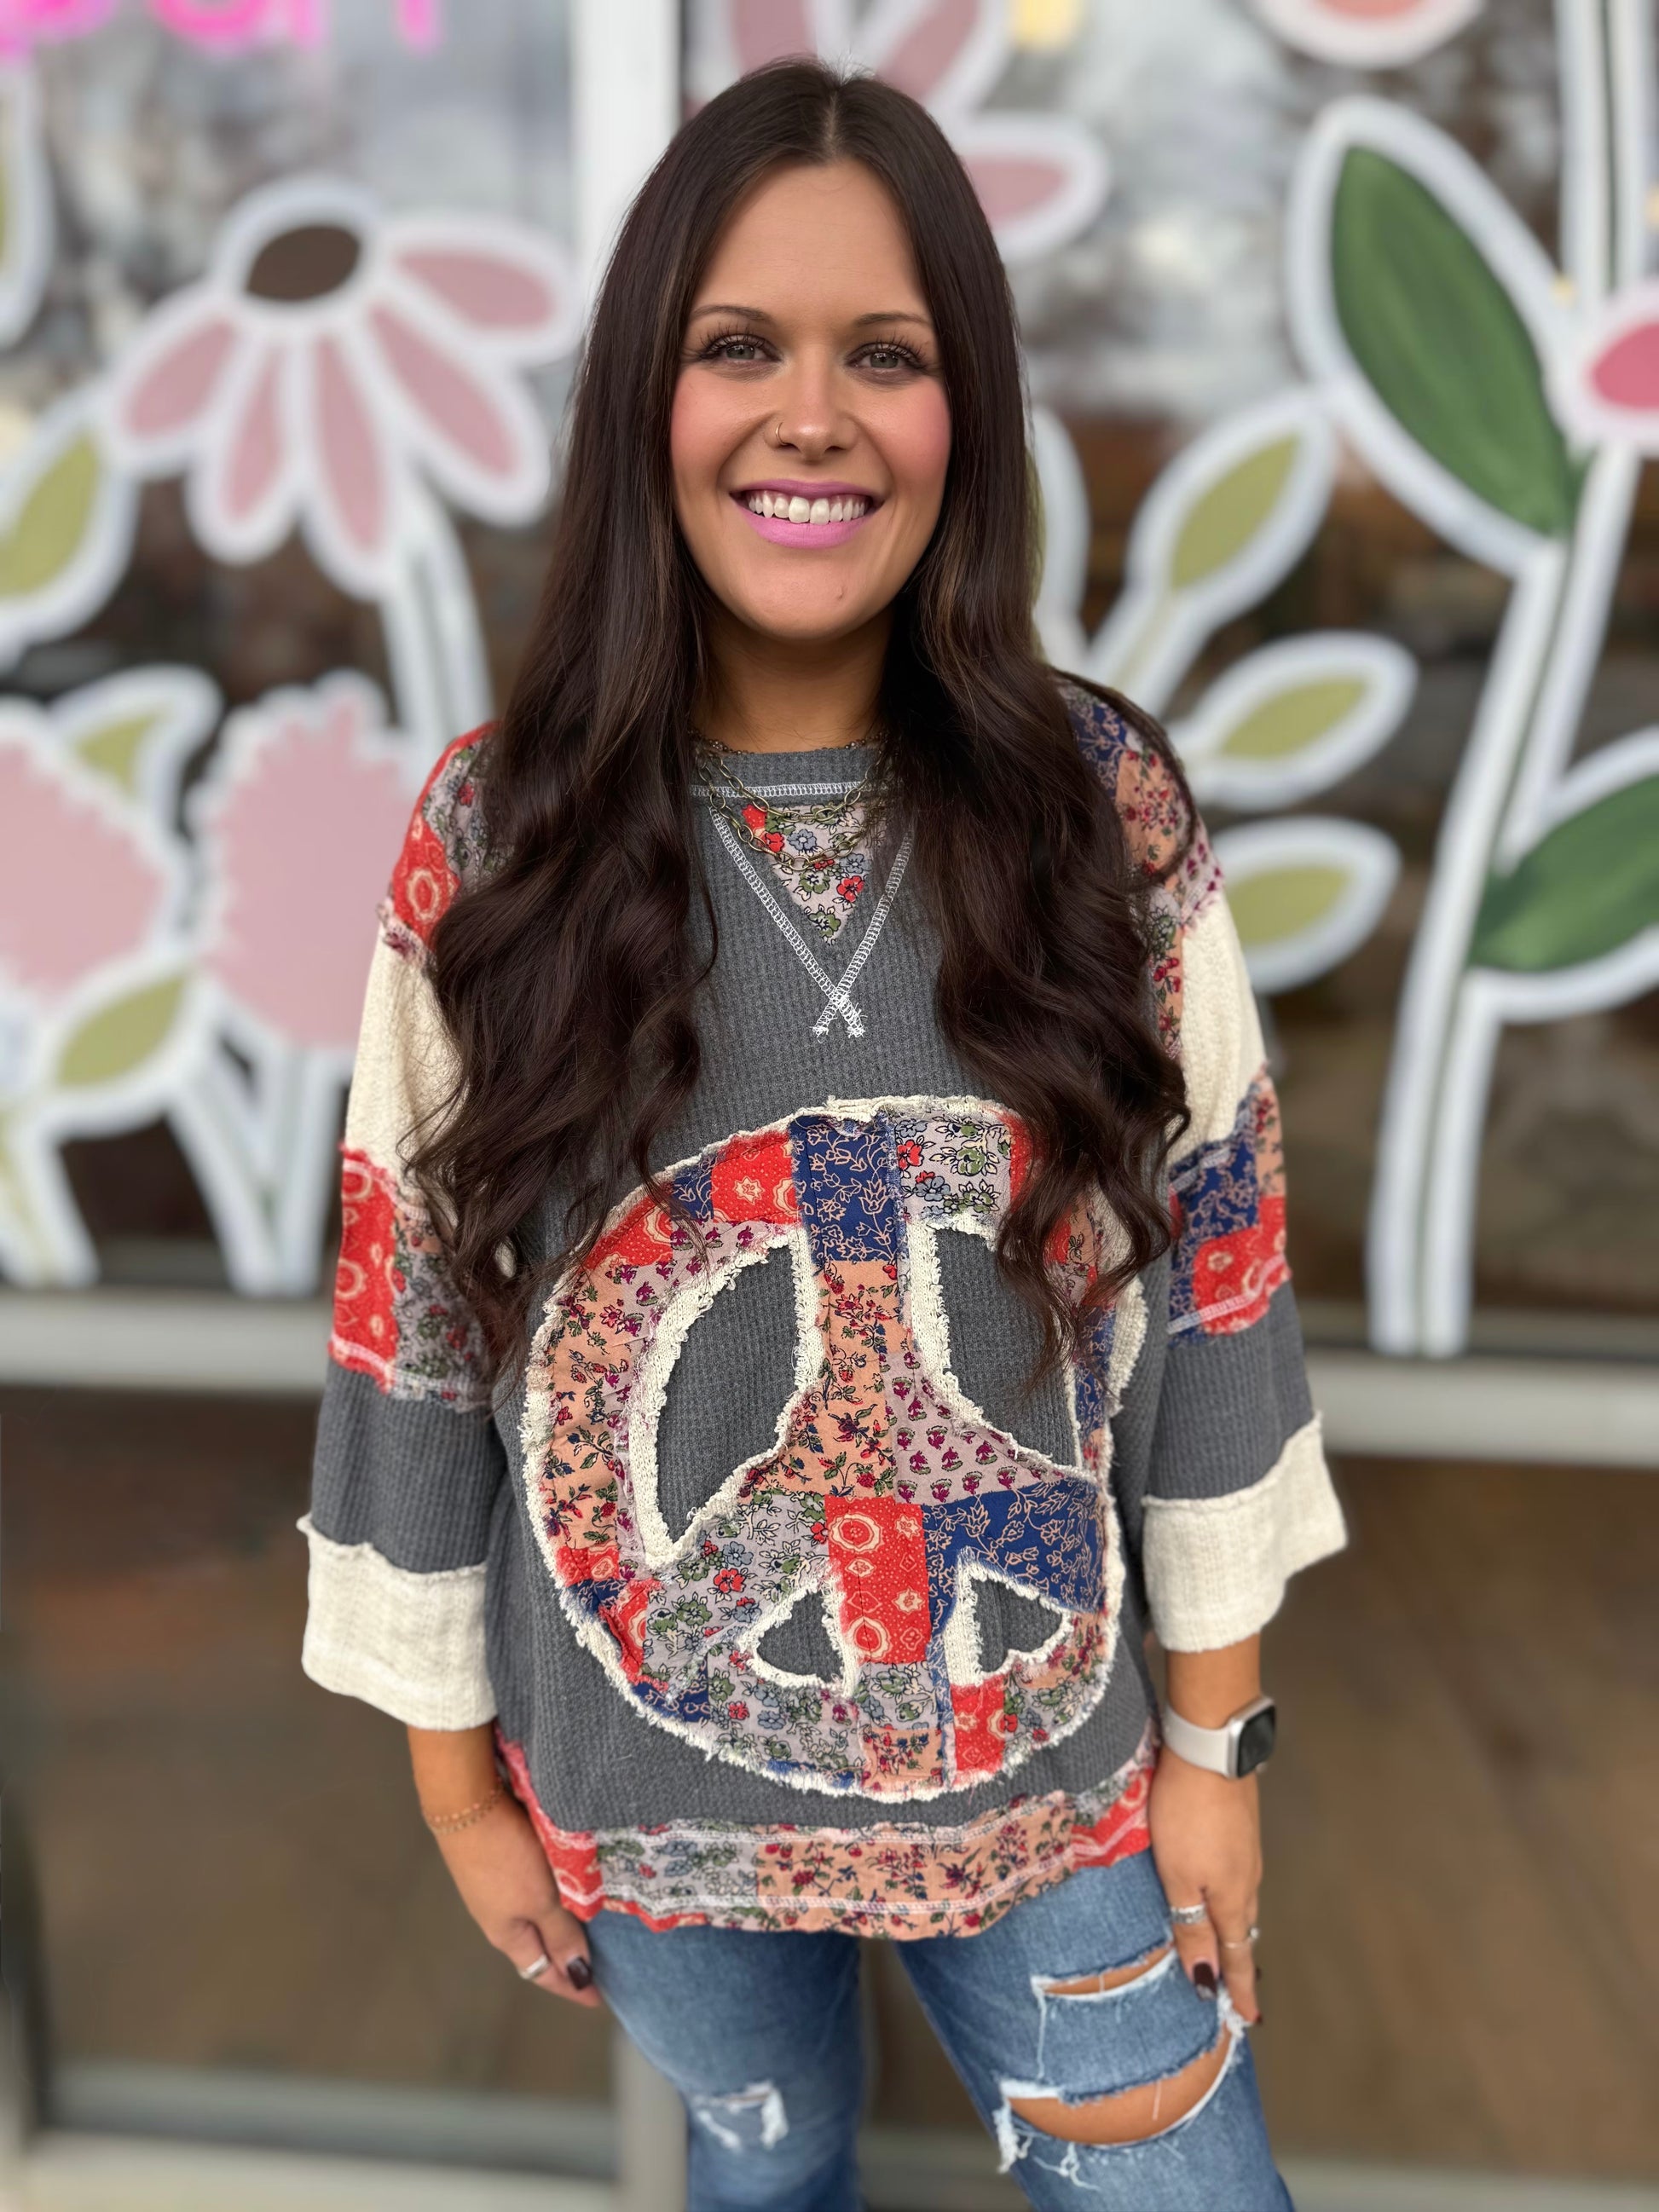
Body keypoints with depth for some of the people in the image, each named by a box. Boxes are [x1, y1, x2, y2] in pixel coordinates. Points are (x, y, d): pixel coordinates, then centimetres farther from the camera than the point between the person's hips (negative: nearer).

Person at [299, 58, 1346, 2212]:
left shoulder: (1108, 814, -11)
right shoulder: (496, 839, -13)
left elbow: (1215, 1284, -4)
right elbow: (415, 1329, -6)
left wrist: (1217, 1740, 1)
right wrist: (460, 1779, 1)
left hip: (1052, 1789, 0)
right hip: (648, 1797, 0)